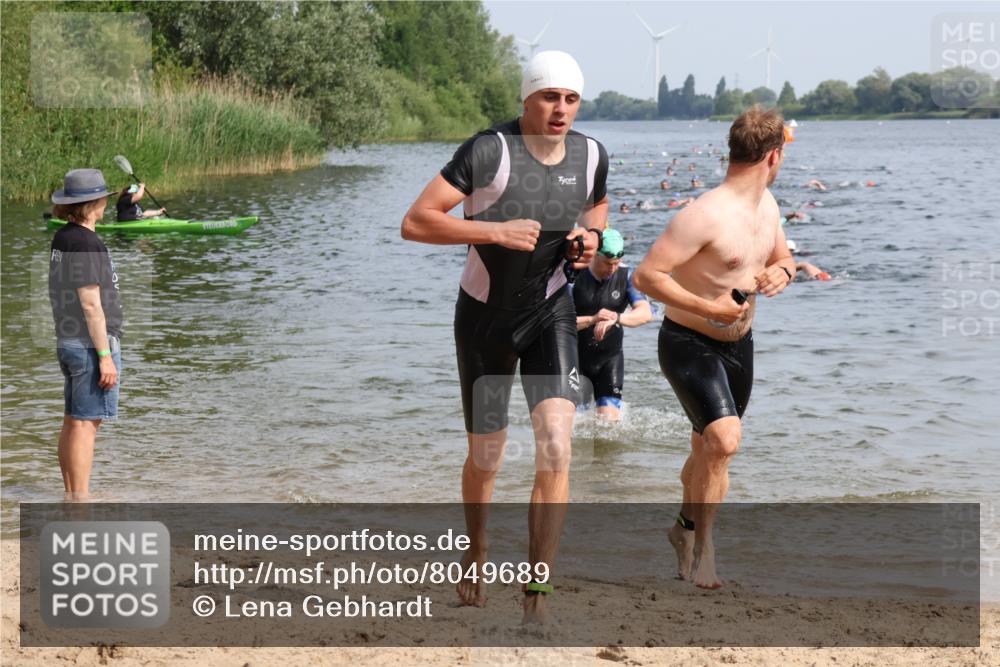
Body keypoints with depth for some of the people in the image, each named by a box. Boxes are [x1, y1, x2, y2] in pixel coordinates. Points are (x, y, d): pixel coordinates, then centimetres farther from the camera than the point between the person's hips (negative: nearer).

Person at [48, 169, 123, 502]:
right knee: (86, 424, -7)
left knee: (72, 422, 13)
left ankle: (71, 496, 20)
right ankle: (80, 500, -6)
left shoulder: (62, 238, 10)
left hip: (67, 342, 9)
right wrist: (105, 356, -18)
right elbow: (91, 304, -20)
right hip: (91, 345, -9)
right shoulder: (86, 243, -18)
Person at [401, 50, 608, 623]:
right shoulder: (490, 151, -22)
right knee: (486, 454, 12)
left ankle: (538, 589, -13)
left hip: (551, 312, 2)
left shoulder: (592, 156, -7)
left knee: (556, 442, -18)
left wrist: (591, 236, -4)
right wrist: (495, 231, -31)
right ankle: (477, 554, 43)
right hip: (485, 316, -2)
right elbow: (415, 222, -24)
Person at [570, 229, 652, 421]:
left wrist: (615, 318, -38)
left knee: (610, 419, -10)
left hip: (610, 357, 1)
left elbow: (646, 313, -19)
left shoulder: (626, 276, -5)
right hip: (576, 357, -1)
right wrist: (592, 320, -35)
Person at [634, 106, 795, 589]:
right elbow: (646, 275, -27)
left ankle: (685, 529, 40)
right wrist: (709, 308, -31)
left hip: (738, 344, 8)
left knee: (708, 449, 19)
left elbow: (784, 258, 19)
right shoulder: (707, 216, -26)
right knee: (724, 439, -23)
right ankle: (701, 545, -6)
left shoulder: (766, 205, 3)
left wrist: (782, 271, -5)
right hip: (689, 344, -8)